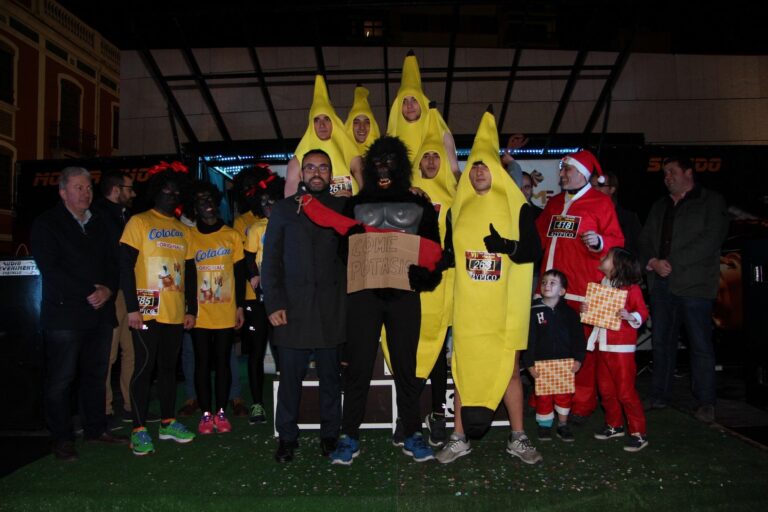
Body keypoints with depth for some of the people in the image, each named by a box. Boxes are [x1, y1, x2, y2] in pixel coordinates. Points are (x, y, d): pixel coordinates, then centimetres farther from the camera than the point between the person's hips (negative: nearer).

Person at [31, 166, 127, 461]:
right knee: (60, 379, 1)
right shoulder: (47, 224, -1)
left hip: (100, 313, 6)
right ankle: (62, 439, 12)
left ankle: (96, 429, 24)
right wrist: (89, 294, -13)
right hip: (64, 315, -5)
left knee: (96, 375, 12)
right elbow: (50, 270, -10)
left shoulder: (98, 225, 18)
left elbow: (112, 263, 15)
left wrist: (108, 289, -5)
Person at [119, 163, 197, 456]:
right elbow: (125, 266, -7)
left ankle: (168, 423, 22)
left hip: (176, 313, 5)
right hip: (147, 311, -5)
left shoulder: (183, 230, 14)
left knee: (169, 367, 12)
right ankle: (139, 430, 6)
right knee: (145, 367, -2)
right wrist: (132, 307, -14)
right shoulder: (139, 222, 0)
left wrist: (191, 309, 11)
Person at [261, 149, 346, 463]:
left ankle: (330, 436, 20)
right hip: (292, 306, 0)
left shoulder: (342, 207, 11)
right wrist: (273, 303, -3)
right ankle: (287, 437, 17)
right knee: (290, 375, 3)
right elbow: (270, 259, 6)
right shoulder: (284, 209, 11)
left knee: (330, 375, 7)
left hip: (332, 307, 0)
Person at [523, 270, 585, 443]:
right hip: (541, 362, -1)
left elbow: (578, 337, 5)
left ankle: (563, 425, 25)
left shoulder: (569, 313, 3)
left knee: (564, 395, 7)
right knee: (543, 396, 4)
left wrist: (578, 359, -2)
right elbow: (529, 338, -5)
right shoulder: (534, 311, -4)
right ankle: (544, 425, 22)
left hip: (565, 362, 2)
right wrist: (529, 363, -8)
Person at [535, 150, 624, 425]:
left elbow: (616, 239, -4)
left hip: (584, 289, -5)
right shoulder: (554, 203, 21)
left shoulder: (600, 202, 2)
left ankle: (582, 405, 11)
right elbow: (538, 236, 26)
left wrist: (600, 242, -23)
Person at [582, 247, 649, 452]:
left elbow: (643, 312, -11)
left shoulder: (631, 288, -10)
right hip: (602, 346, 7)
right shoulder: (601, 286, 10)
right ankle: (614, 425, 30)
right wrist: (585, 309, -3)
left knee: (626, 391, -4)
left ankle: (638, 433, 9)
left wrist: (630, 316, -30)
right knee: (606, 389, 14)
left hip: (622, 349, -7)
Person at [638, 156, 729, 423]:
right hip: (661, 284, 5)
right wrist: (653, 262, -6)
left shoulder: (711, 201, 2)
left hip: (694, 284, -5)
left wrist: (672, 263, -14)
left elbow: (711, 240, -11)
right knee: (662, 342, 10)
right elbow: (644, 240, 15)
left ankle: (705, 402, 10)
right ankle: (659, 396, 19)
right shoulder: (660, 206, 21)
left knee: (701, 345, -1)